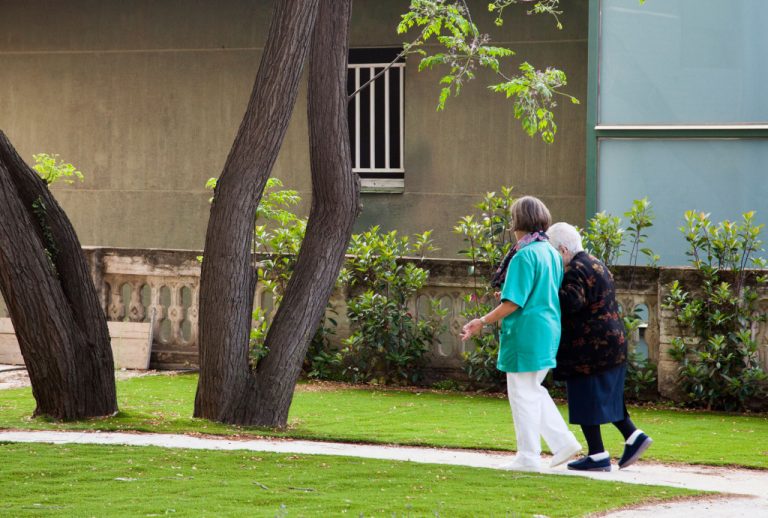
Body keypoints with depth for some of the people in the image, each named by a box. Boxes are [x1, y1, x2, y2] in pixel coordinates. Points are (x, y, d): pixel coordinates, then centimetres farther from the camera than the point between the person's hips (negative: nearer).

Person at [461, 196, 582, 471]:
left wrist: (483, 321, -13)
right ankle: (563, 441, 13)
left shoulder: (524, 256, -16)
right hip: (549, 331, 8)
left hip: (526, 332, -8)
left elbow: (513, 302, -19)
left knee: (524, 394, 1)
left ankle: (528, 456, 6)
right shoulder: (552, 254, 10)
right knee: (534, 390, 20)